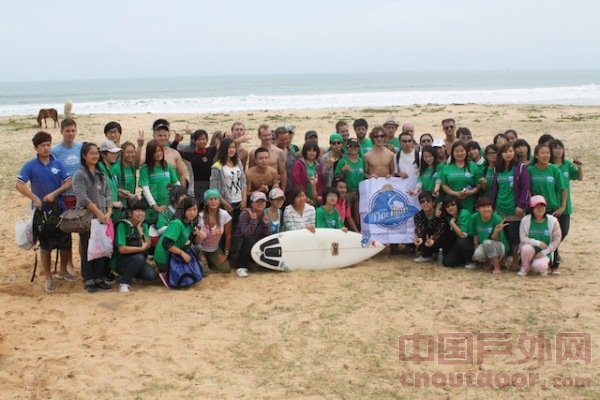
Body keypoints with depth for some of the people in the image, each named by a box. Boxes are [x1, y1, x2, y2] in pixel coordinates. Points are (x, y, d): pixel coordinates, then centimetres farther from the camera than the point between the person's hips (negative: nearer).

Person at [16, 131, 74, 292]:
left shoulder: (58, 164, 1)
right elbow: (19, 185, -13)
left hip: (60, 208, 2)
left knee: (65, 242, 7)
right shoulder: (30, 166, -6)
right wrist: (35, 198, -19)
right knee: (46, 246, 5)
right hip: (41, 210, -2)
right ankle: (48, 278, 16)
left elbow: (69, 182, -3)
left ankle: (63, 271, 28)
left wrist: (54, 194, -15)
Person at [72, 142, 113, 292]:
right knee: (88, 249, 0)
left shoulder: (101, 174, 14)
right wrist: (98, 212, -16)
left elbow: (108, 195, 11)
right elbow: (83, 197, -14)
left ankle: (100, 278, 14)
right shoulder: (80, 174, -5)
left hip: (103, 217, 5)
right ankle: (89, 280, 7)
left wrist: (108, 212, -4)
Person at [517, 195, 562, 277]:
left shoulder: (553, 221, -5)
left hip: (545, 253, -1)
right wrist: (538, 243, -23)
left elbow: (556, 240, -3)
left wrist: (544, 252, -12)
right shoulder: (525, 220, -6)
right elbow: (523, 238, -9)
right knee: (527, 248, -36)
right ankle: (524, 268, -7)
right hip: (530, 250, 1)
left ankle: (543, 267, 8)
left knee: (539, 265, -33)